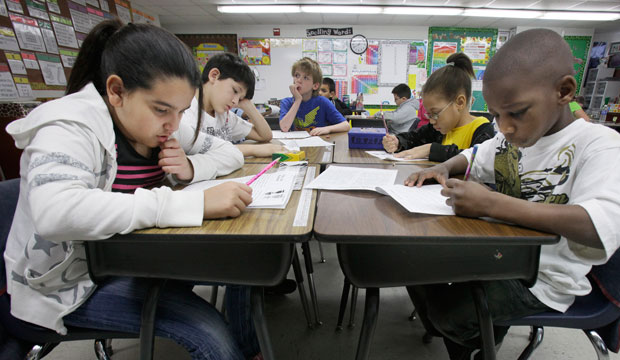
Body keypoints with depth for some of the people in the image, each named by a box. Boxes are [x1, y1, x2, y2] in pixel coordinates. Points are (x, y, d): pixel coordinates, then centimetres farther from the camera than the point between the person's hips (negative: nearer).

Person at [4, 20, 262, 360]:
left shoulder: (162, 125, -3)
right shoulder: (71, 126, -23)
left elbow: (230, 153, 2)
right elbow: (55, 212, -42)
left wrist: (191, 167, -20)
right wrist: (195, 203, -46)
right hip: (75, 282, -6)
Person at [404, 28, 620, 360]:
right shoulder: (511, 137, 0)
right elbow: (474, 157, 19)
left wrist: (489, 203, -43)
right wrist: (444, 168, -4)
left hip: (541, 279, -6)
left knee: (447, 311, -17)